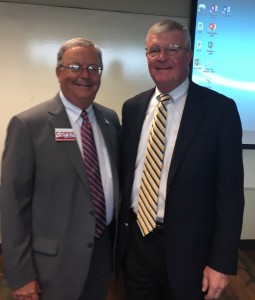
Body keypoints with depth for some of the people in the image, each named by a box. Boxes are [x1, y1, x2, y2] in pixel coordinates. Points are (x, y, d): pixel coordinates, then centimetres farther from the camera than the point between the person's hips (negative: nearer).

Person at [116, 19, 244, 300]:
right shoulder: (132, 107, 2)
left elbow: (230, 191, -11)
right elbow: (125, 173, 7)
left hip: (186, 246, -3)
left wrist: (221, 262, -11)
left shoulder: (219, 108, -11)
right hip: (134, 240, 4)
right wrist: (120, 231, 8)